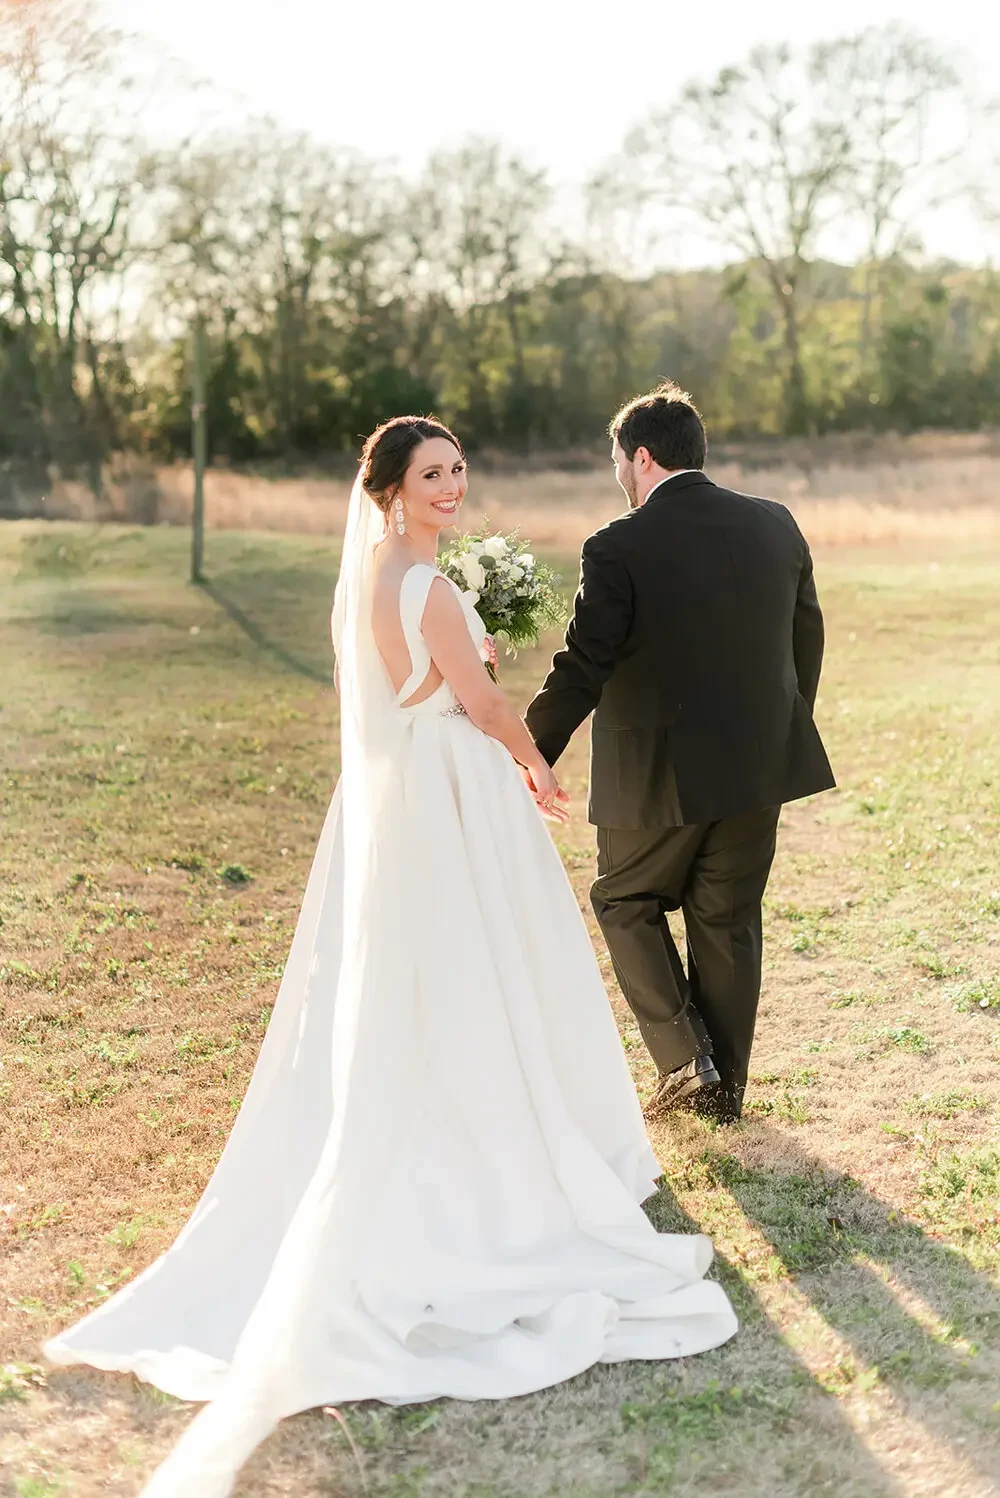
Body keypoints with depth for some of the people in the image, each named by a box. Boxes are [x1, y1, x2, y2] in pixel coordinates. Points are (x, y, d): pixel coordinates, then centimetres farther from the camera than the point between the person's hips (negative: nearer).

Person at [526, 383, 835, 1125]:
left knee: (626, 903, 17)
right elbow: (807, 640, 10)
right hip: (760, 762, 5)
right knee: (729, 922, 16)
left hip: (660, 774, -5)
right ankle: (726, 1085, 26)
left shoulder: (619, 548, -16)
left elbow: (581, 670, -16)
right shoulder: (776, 525, 1)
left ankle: (684, 1060, 9)